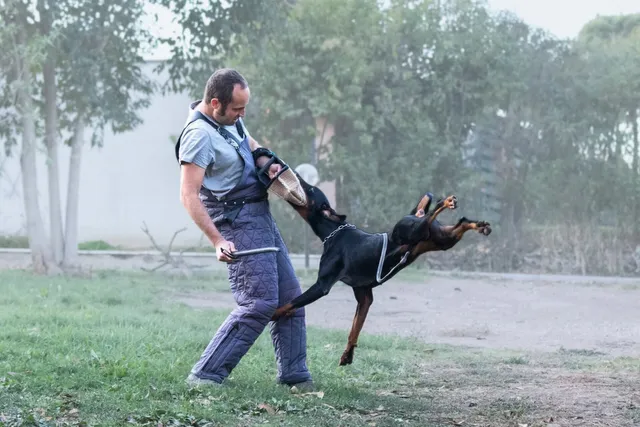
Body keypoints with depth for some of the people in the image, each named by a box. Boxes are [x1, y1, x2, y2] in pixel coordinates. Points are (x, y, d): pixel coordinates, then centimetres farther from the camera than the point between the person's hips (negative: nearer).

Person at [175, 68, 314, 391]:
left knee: (290, 297, 11)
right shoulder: (199, 135, -21)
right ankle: (205, 375, -12)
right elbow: (189, 196, -24)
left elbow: (250, 145, 26)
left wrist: (267, 162, 2)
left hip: (260, 217, 10)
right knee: (260, 302, -16)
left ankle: (294, 376, 18)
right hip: (237, 223, -10)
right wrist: (217, 241, -30)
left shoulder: (229, 118, 7)